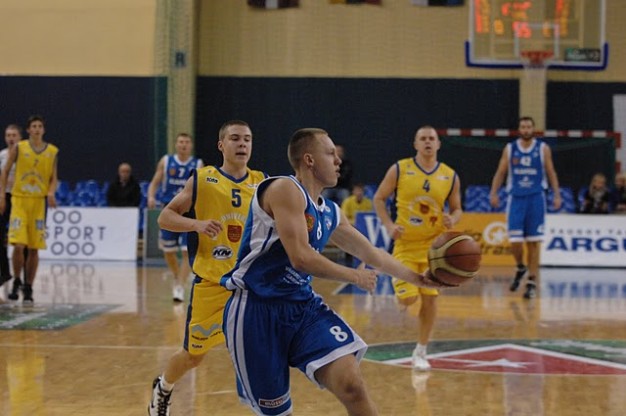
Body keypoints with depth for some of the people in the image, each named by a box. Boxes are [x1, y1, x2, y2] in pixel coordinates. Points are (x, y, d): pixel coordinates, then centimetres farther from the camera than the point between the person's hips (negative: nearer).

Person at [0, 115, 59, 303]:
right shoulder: (18, 148, 0)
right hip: (19, 200, -2)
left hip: (39, 203, 2)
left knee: (34, 249, 3)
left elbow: (53, 178, 10)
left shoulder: (53, 152, 5)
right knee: (18, 245, -13)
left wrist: (51, 192, -10)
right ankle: (16, 282, 7)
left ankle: (28, 288, 13)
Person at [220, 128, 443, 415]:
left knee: (351, 384, -15)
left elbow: (373, 254, 26)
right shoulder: (286, 189, -13)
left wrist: (417, 278, 26)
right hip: (256, 310, -7)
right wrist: (356, 277, -8)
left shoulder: (331, 213, 13)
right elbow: (301, 258, -21)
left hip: (303, 305, 7)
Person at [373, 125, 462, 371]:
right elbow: (379, 198, 1)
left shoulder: (450, 177, 0)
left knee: (430, 297, -1)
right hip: (405, 244, -2)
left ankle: (420, 353, 13)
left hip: (434, 245, 2)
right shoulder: (399, 169, -6)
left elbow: (456, 208, 10)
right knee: (408, 299, -11)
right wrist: (389, 225, -13)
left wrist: (452, 219, -13)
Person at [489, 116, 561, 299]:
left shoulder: (543, 149, 1)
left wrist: (557, 195, -5)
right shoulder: (509, 149, 4)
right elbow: (500, 173, 6)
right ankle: (521, 268, 23)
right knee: (515, 241, -7)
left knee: (533, 242, -1)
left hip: (536, 198, -1)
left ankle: (532, 282, 5)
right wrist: (493, 193, -6)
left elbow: (551, 173, 4)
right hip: (516, 198, 1)